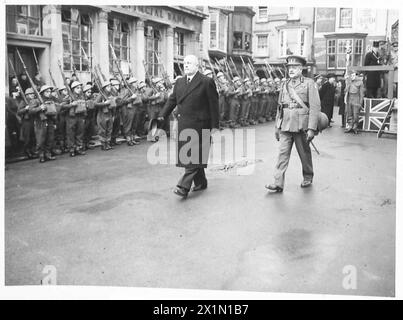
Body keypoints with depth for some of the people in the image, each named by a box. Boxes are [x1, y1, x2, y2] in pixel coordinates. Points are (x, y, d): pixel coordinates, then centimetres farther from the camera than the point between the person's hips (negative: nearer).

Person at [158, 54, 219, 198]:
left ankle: (184, 186, -9)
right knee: (187, 155, 12)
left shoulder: (207, 82, -5)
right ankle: (200, 182, 27)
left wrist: (215, 126, -7)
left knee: (194, 156, -8)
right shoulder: (179, 82, 13)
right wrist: (162, 116, 3)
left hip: (199, 126, -7)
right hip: (183, 126, 7)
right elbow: (172, 100, 15)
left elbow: (214, 105, -5)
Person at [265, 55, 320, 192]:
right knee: (283, 153, -3)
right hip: (285, 126, 4)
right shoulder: (285, 85, 13)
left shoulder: (309, 83, -3)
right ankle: (278, 183, -5)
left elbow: (315, 107, -9)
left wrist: (311, 128, -16)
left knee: (304, 153, 10)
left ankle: (308, 177, 31)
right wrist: (277, 126, 15)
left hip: (301, 126, -4)